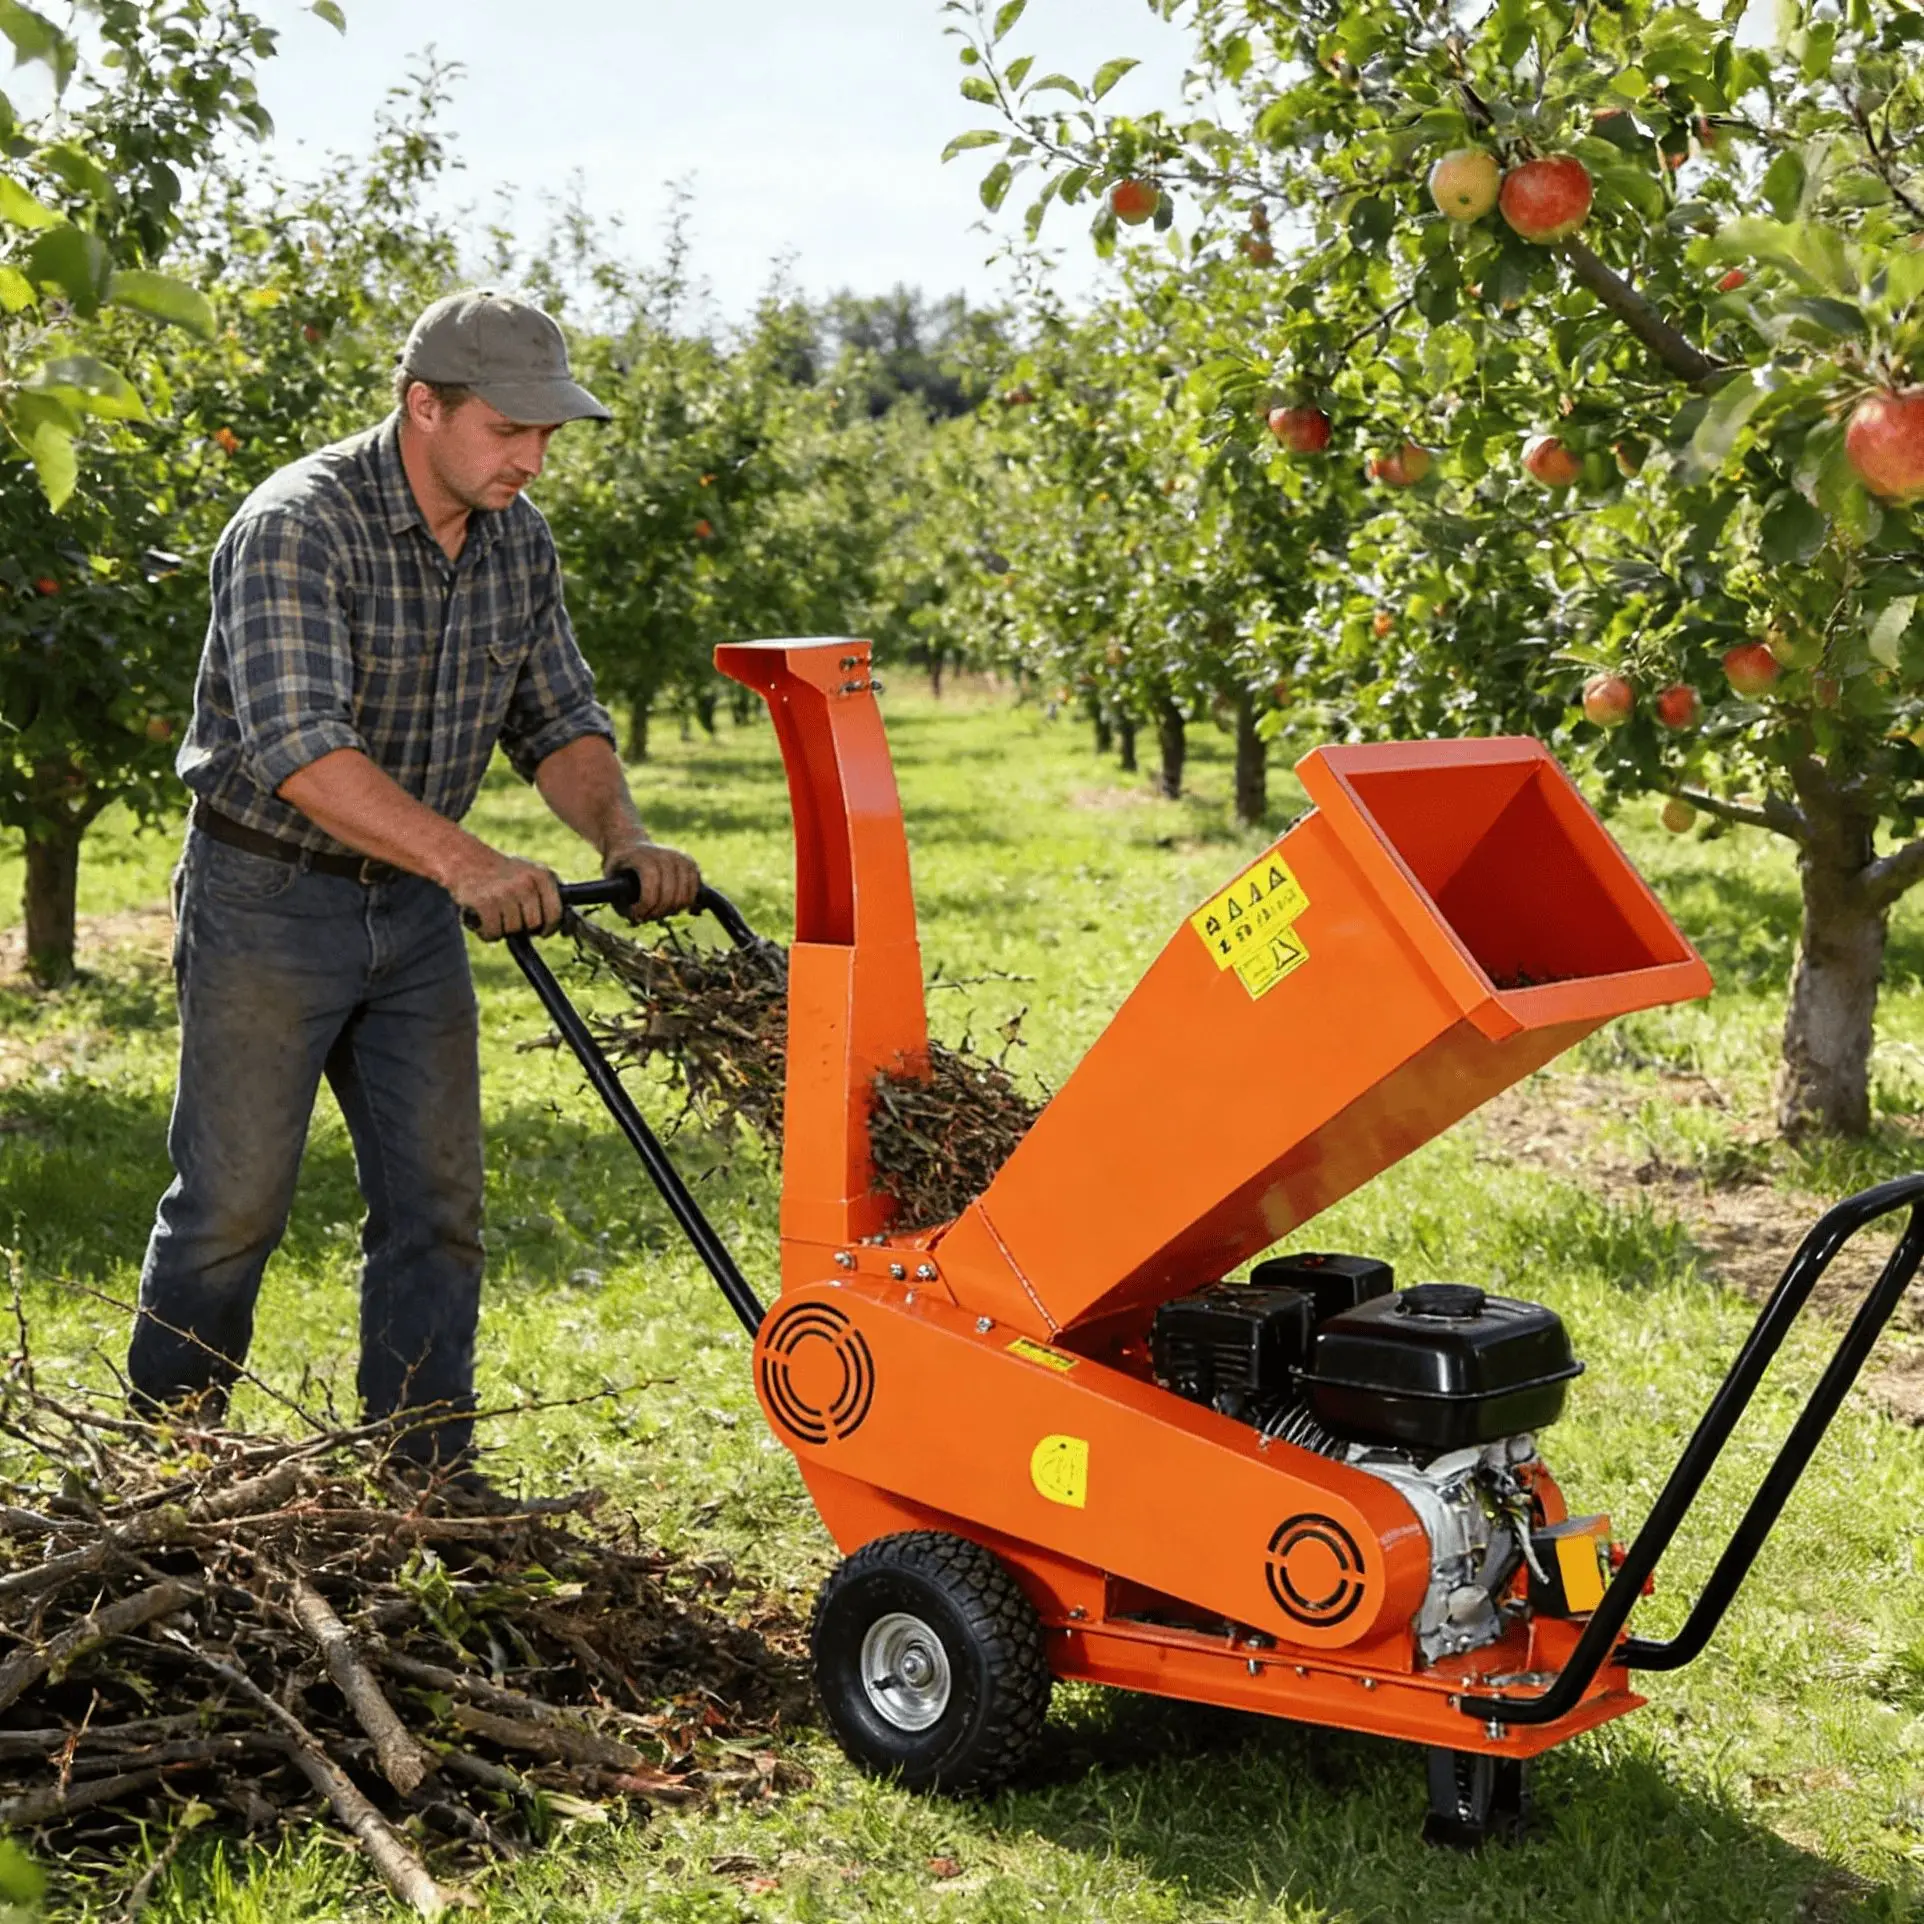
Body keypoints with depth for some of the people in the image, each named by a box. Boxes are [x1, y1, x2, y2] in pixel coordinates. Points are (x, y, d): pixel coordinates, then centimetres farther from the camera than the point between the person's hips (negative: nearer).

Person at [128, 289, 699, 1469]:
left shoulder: (519, 541, 0)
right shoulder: (298, 528, -22)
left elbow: (557, 717, 4)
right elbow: (298, 745, -35)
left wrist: (622, 837, -16)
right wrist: (467, 862, -46)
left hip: (415, 904, 6)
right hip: (268, 897, -6)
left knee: (438, 1199, 6)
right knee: (234, 1202, 1)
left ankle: (429, 1482, 16)